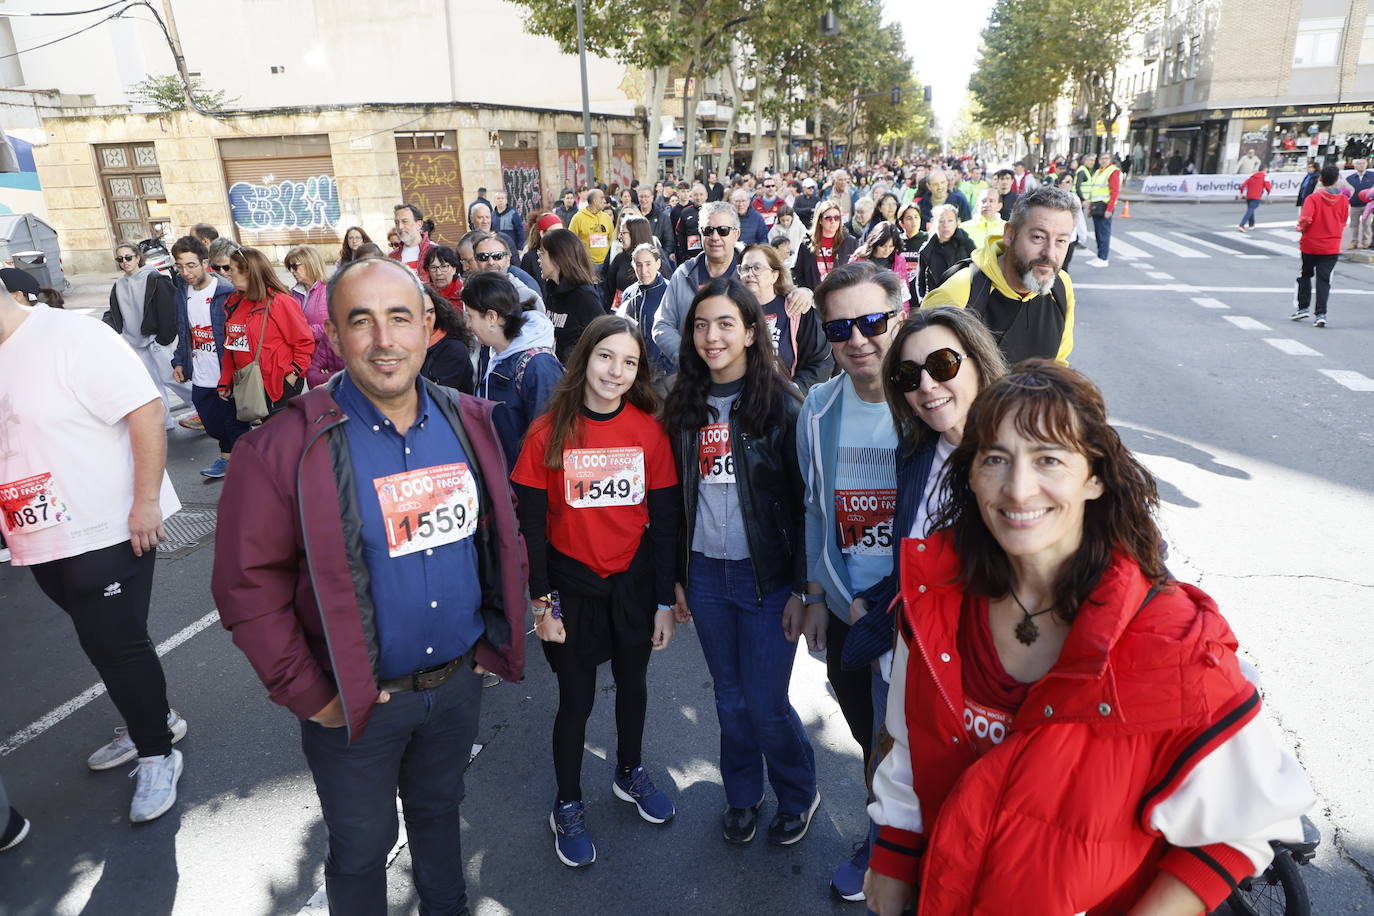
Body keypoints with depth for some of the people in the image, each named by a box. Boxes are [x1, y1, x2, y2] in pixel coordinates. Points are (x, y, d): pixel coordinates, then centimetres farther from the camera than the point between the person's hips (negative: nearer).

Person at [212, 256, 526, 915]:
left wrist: (495, 638, 3)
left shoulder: (469, 423, -4)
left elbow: (500, 536, 5)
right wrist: (308, 695, -14)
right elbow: (248, 586, -16)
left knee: (439, 810, 28)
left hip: (459, 680, 4)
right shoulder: (288, 448, -19)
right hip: (355, 704, -4)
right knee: (362, 848, 18)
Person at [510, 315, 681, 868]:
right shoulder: (549, 432, -12)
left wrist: (664, 601, -2)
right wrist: (542, 603, -7)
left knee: (633, 682, 20)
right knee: (576, 697, 10)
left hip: (634, 581, 2)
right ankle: (567, 807, 33)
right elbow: (531, 523, -7)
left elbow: (665, 520, -3)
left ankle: (630, 773, 46)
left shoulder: (649, 429, -8)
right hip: (572, 583, -2)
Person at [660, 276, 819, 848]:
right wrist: (678, 575, 9)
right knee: (731, 699, 16)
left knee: (766, 703, 3)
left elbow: (804, 501, -9)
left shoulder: (781, 403, -9)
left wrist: (801, 586, -11)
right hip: (705, 573, 4)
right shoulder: (685, 406, 4)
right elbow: (677, 498, 9)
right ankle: (742, 795, 38)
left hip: (767, 575, -4)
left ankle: (798, 795, 31)